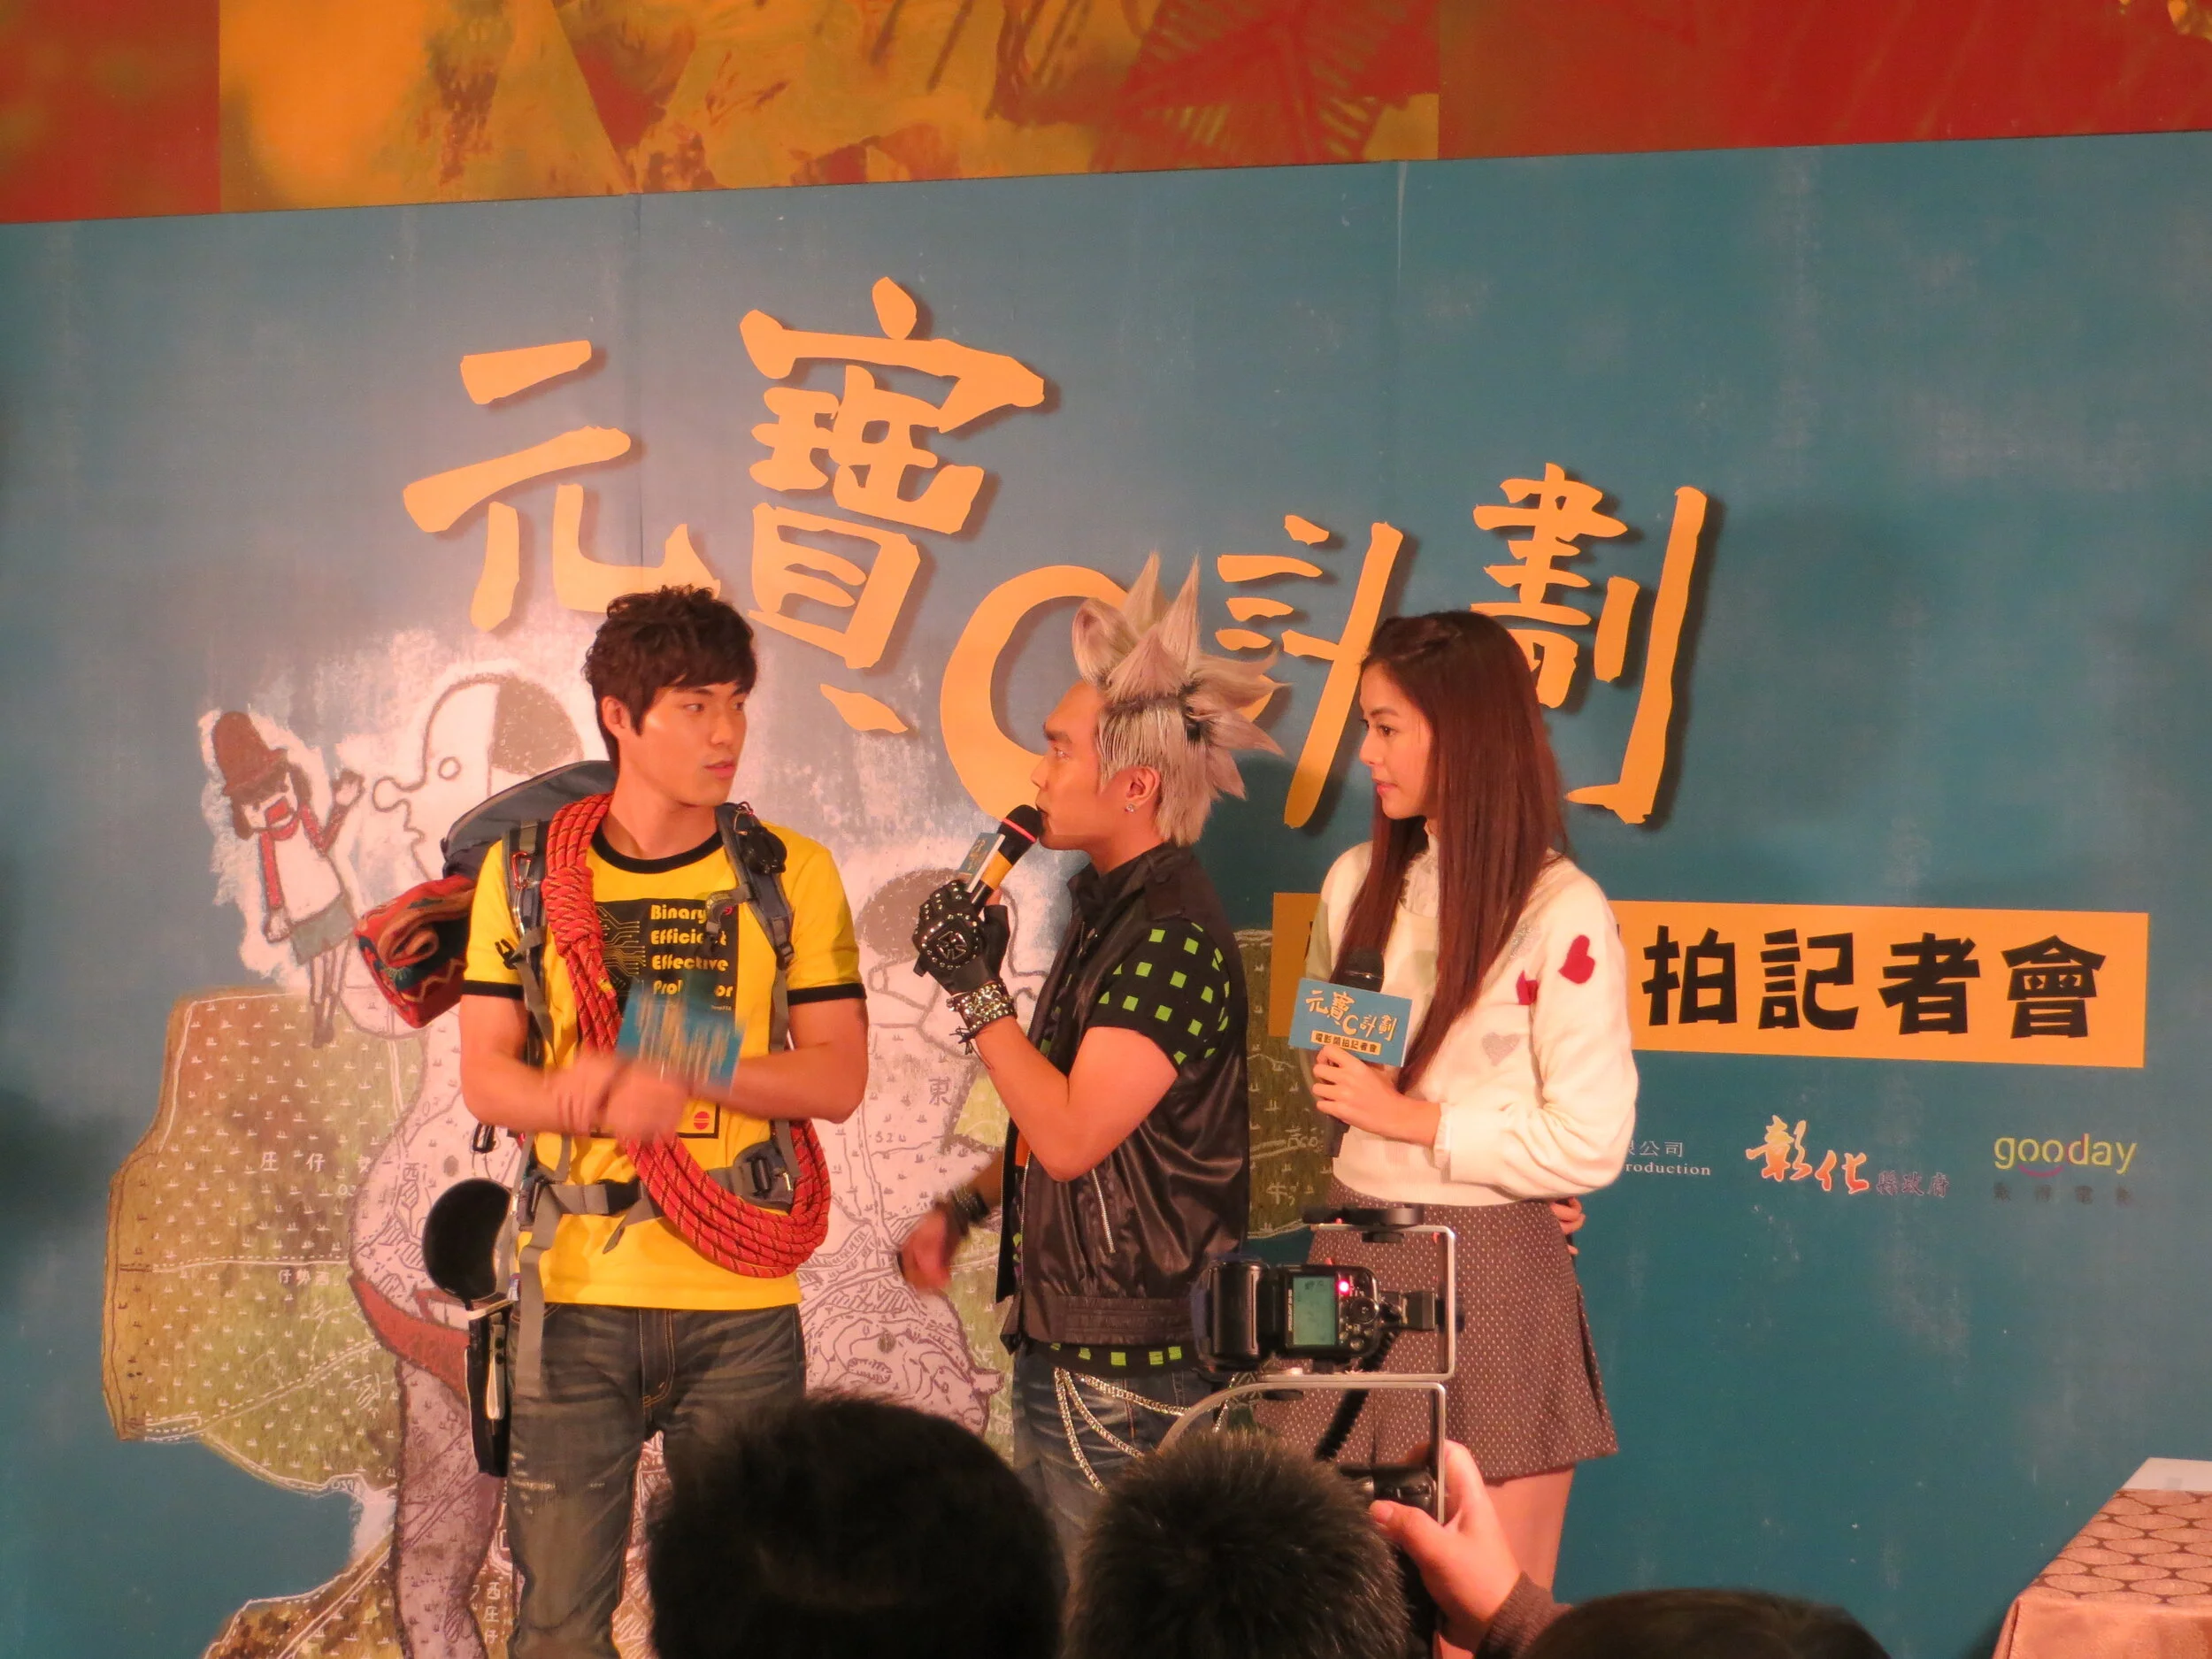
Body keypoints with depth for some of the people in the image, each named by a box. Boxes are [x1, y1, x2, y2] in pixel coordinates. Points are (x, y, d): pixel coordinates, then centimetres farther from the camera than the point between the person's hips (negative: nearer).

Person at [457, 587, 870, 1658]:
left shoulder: (791, 875, 4)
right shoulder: (527, 868, 4)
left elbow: (839, 1077, -1)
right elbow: (486, 1078, 2)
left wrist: (694, 1069, -17)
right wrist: (591, 1096, -18)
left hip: (743, 1302, 0)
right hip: (579, 1295, 0)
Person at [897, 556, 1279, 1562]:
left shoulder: (1171, 935, -19)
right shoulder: (1110, 911, 13)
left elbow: (1072, 1135, -23)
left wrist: (975, 991, -16)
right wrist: (963, 1208, 15)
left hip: (1126, 1374, -10)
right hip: (1058, 1347, 10)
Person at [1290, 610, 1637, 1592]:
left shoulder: (1561, 914, -10)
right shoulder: (1358, 883, 9)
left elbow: (1591, 1143, -13)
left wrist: (1413, 1116, -12)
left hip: (1489, 1280, -5)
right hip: (1355, 1261, 5)